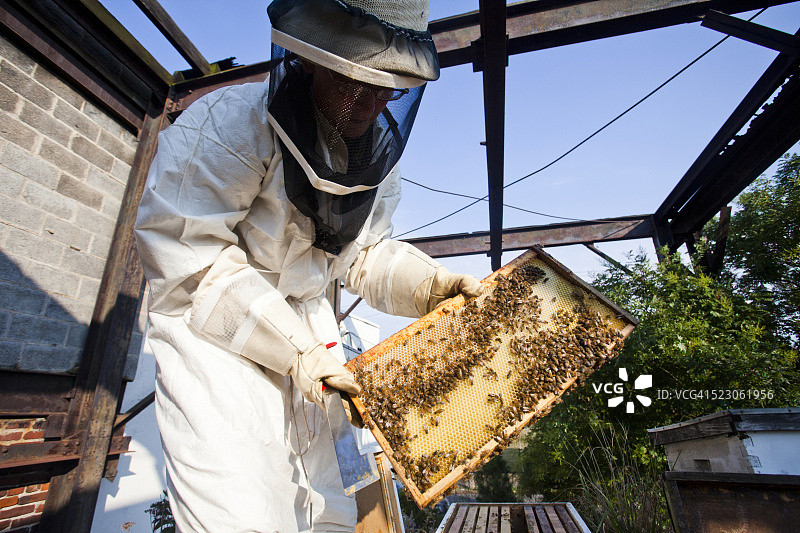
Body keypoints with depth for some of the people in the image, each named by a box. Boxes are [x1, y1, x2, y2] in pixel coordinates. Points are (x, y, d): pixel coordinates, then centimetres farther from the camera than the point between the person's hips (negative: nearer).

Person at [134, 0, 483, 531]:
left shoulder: (379, 152, 2)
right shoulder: (230, 121, -19)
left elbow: (366, 253, 6)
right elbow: (184, 252, -23)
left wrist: (432, 284, -12)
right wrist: (290, 344, -25)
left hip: (306, 332, 6)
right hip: (213, 328, -5)